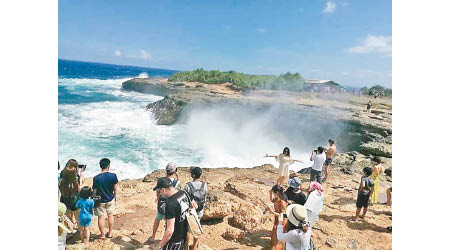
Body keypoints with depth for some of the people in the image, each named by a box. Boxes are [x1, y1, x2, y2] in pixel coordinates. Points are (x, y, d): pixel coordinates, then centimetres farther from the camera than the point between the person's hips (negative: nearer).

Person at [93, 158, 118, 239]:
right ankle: (110, 233, 30)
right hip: (110, 199, 2)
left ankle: (102, 235, 25)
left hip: (100, 200, -2)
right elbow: (115, 188, -6)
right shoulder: (113, 176, -17)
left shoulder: (96, 178, -20)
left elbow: (94, 191, -12)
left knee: (101, 217, 13)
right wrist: (115, 197, 12)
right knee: (110, 215, 20)